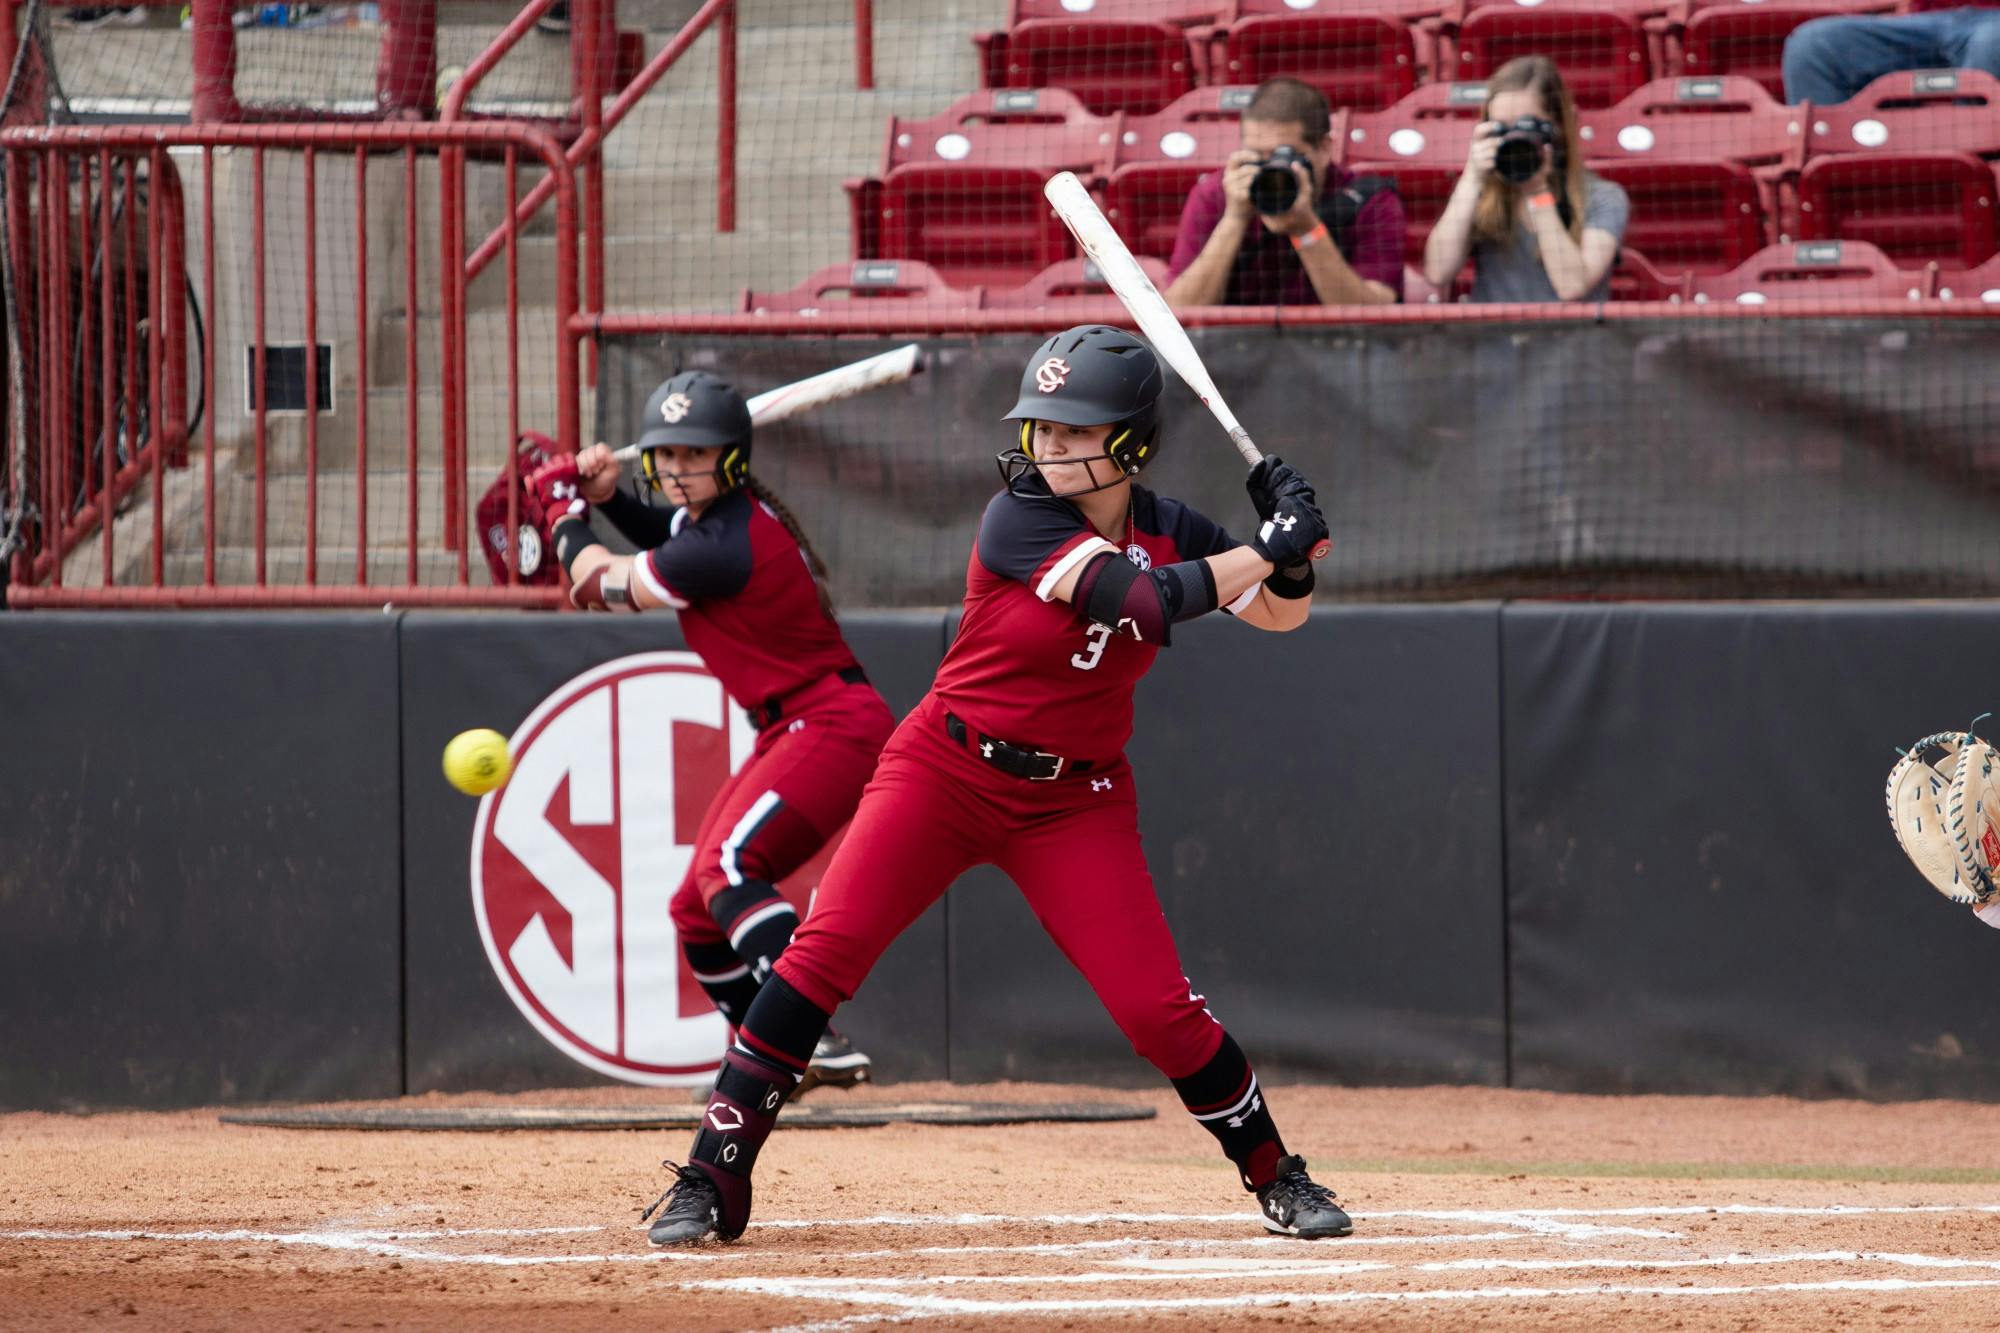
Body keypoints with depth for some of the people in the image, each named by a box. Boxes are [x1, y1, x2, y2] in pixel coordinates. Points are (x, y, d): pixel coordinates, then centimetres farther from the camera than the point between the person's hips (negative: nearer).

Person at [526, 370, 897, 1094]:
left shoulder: (727, 547, -22)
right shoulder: (717, 513, 7)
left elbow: (598, 583, -9)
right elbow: (675, 539, 32)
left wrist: (562, 508, 9)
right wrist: (606, 495, 13)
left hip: (836, 726, -11)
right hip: (790, 733, 11)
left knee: (729, 864, -30)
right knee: (695, 908, 11)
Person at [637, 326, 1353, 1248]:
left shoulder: (1164, 529, -1)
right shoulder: (1020, 520, -17)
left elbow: (1280, 616, 8)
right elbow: (1144, 602, -28)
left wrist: (1292, 556, -13)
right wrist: (1266, 551, -22)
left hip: (1077, 803, 3)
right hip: (946, 773, -3)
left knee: (1157, 1007, -8)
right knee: (821, 953, -16)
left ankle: (1275, 1177, 14)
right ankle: (711, 1180, -10)